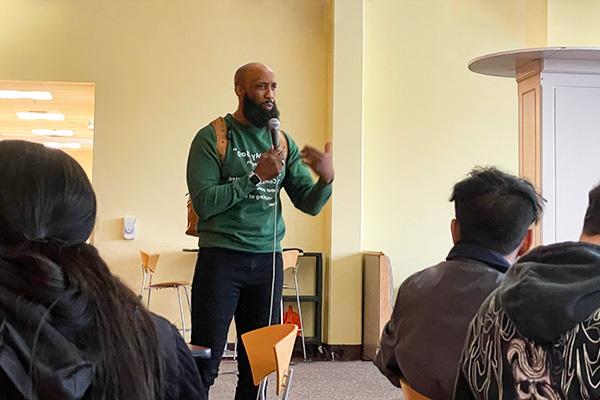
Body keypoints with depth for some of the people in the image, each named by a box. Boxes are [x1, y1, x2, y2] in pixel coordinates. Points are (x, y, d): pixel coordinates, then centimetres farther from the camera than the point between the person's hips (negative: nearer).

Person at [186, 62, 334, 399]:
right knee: (205, 362, -2)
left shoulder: (284, 142, 10)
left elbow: (310, 204, 5)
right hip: (221, 257, -4)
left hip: (268, 260, 4)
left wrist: (327, 177, -15)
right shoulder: (212, 137, -3)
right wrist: (256, 176, -18)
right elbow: (204, 203, -13)